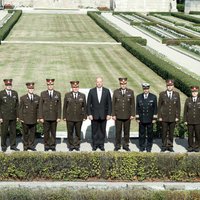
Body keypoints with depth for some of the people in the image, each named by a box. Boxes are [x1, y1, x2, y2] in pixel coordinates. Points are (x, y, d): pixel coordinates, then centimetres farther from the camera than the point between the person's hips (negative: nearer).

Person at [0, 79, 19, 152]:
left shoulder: (15, 93, 7)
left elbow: (17, 105, 10)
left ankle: (13, 145, 15)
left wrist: (17, 116, 6)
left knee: (13, 131, 7)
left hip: (13, 116, 3)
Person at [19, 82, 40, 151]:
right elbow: (20, 109, -1)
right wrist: (21, 118, -5)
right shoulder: (23, 98, -2)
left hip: (33, 119, 2)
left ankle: (31, 145, 17)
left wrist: (38, 117, 4)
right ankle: (25, 146, 16)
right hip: (25, 119, -2)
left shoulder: (37, 98, 5)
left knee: (32, 132, 6)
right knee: (25, 133, 6)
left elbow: (38, 108, 7)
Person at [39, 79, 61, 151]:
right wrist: (41, 117, -3)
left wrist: (59, 117, -1)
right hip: (46, 117, 0)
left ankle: (53, 145, 13)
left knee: (53, 132, 4)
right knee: (46, 132, 3)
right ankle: (46, 145, 12)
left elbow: (59, 106, 5)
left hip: (54, 117, 1)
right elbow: (40, 106, 3)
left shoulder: (58, 94, 6)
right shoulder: (43, 94, 4)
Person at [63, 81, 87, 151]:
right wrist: (64, 116, 1)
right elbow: (65, 106, 5)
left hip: (79, 118, 0)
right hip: (69, 118, 0)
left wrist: (84, 116, 3)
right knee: (70, 133, 4)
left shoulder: (82, 95, 6)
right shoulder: (67, 95, 4)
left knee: (78, 133, 5)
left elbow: (84, 107, 8)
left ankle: (77, 145, 16)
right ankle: (71, 146, 15)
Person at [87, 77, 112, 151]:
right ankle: (95, 145, 12)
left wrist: (109, 114, -4)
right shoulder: (91, 91, 1)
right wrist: (89, 114, -5)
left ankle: (101, 144, 14)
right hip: (94, 115, 0)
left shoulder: (107, 91, 2)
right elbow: (88, 104, 1)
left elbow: (109, 103, 2)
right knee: (94, 130, 3)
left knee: (102, 130, 5)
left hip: (103, 115, 0)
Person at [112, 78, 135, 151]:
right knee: (118, 131, 4)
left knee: (126, 131, 7)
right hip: (118, 115, 0)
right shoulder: (116, 92, 2)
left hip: (127, 116, 0)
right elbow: (113, 104, 3)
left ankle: (126, 145, 17)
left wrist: (132, 114, -1)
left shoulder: (130, 92, 2)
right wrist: (113, 114, -2)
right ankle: (117, 145, 14)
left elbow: (132, 104, 4)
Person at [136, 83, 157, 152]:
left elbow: (155, 108, 2)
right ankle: (141, 147, 15)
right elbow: (137, 108, 5)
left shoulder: (153, 97, 0)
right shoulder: (139, 97, 3)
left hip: (150, 119, -1)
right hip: (141, 119, 1)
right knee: (142, 133, 5)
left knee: (150, 134, 5)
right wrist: (137, 118, 0)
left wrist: (154, 118, -2)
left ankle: (149, 147, 15)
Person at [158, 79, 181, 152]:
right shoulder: (162, 94, 0)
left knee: (171, 132, 6)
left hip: (173, 118, 1)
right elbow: (159, 106, 2)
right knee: (164, 132, 3)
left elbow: (178, 106, 6)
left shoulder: (176, 94, 4)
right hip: (164, 117, -1)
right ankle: (164, 146, 14)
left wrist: (177, 117, 0)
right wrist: (159, 116, -3)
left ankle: (170, 146, 16)